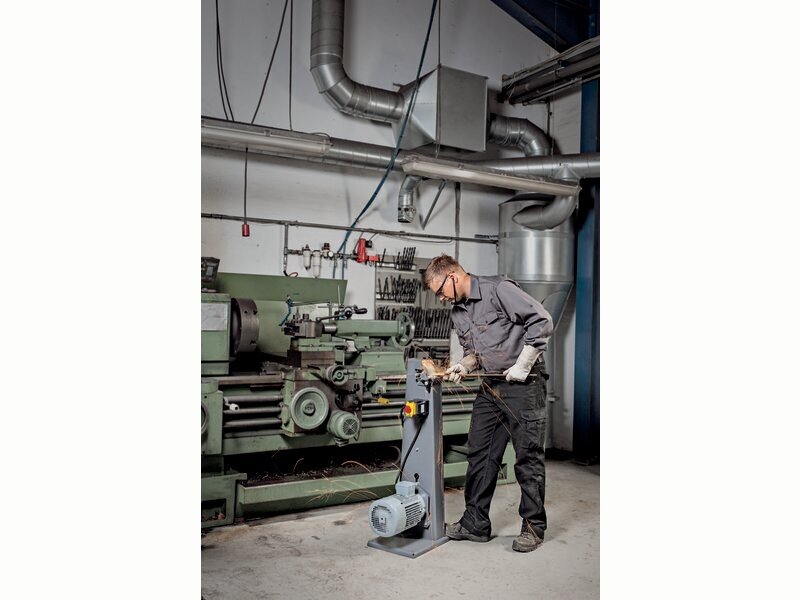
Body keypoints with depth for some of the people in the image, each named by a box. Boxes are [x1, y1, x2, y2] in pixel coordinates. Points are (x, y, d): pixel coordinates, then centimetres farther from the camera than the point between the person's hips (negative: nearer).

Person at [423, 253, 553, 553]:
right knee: (480, 455, 8)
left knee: (528, 457, 0)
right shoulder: (458, 313, 12)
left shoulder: (499, 289, -14)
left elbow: (542, 321, -18)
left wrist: (523, 365, -17)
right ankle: (475, 523, 20)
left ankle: (533, 526, 15)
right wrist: (464, 366, -1)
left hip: (523, 384, -8)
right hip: (491, 387, 8)